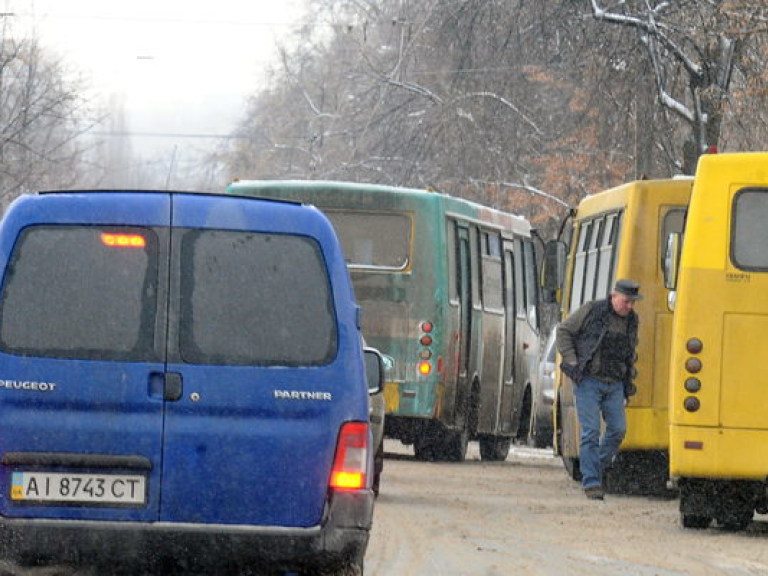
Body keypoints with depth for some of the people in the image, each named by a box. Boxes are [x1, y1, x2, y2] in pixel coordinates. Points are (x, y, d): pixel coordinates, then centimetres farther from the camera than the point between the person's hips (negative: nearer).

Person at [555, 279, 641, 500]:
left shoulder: (632, 320, 9)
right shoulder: (592, 311, -7)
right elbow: (564, 331, 0)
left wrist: (629, 382, 15)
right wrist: (572, 361, -8)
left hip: (614, 385, 5)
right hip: (589, 381, -5)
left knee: (618, 429, -1)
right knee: (591, 431, -8)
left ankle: (599, 465, 22)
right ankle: (591, 483, -7)